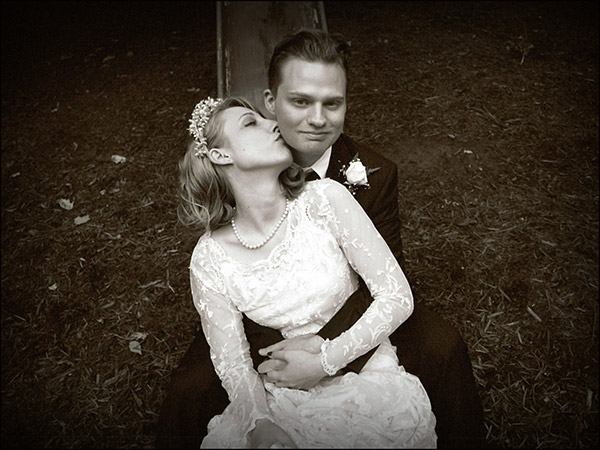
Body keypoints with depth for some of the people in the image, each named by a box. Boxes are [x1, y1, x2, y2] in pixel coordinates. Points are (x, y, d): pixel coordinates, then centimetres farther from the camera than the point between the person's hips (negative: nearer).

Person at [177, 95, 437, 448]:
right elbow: (233, 365, -5)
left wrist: (324, 360, -15)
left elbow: (398, 297, -11)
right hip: (287, 398, 1)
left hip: (367, 376, 0)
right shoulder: (210, 261, -10)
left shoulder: (325, 199, -13)